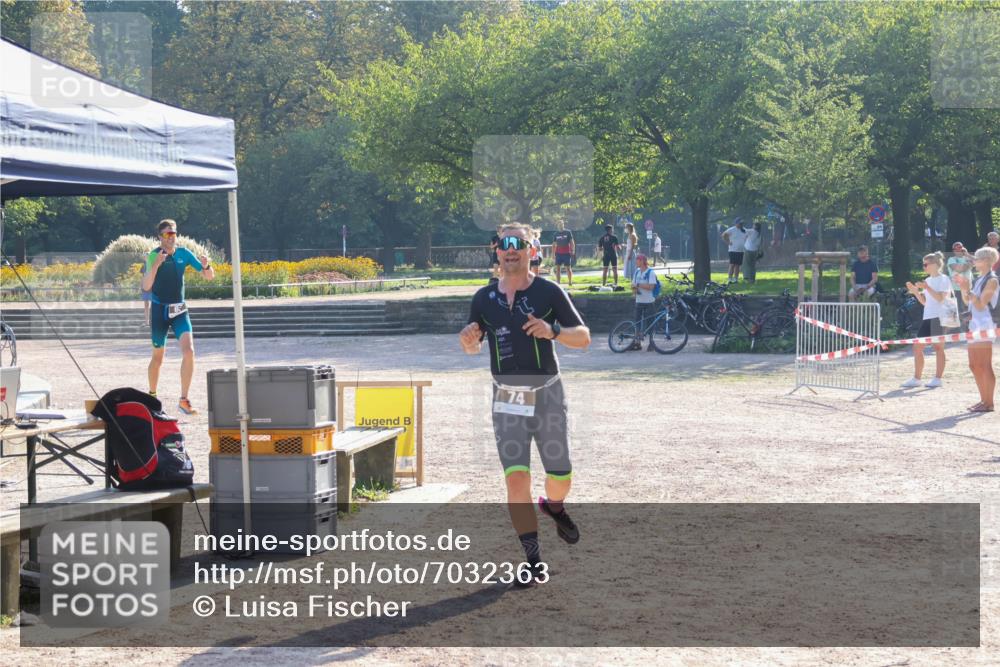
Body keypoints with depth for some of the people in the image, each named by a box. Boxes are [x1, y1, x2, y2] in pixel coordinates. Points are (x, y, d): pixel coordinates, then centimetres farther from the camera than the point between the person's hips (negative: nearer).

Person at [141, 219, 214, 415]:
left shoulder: (184, 254, 0)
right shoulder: (153, 256, -9)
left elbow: (209, 276, 4)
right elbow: (146, 286, -18)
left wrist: (206, 266, -18)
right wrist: (156, 265, -30)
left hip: (179, 310, 2)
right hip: (159, 310, -2)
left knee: (189, 351, -16)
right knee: (158, 357, 8)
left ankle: (184, 400, -12)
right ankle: (152, 396, 31)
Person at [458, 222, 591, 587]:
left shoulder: (549, 292, -3)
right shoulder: (484, 298, 4)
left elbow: (584, 337, -4)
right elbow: (472, 347, 16)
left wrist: (553, 331, -23)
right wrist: (468, 340, -9)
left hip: (547, 395, -1)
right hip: (507, 400, 1)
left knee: (560, 476, 7)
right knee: (516, 478, -11)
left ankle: (554, 506, 44)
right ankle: (534, 561, -5)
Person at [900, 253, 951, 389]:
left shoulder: (944, 279, -6)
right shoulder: (928, 280, 17)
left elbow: (941, 298, -18)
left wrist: (927, 287, -22)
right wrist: (915, 291, 6)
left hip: (938, 317, -8)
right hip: (927, 317, 8)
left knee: (938, 347, -3)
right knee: (917, 346, 3)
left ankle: (937, 379, 3)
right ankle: (916, 379, 7)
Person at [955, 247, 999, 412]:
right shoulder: (979, 279, 16)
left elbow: (980, 305, -17)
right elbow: (967, 301, 19)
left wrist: (968, 290, -19)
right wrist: (963, 288, 5)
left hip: (985, 326, -9)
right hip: (974, 325, 9)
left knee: (984, 366, -9)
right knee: (974, 366, 10)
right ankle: (984, 400, 16)